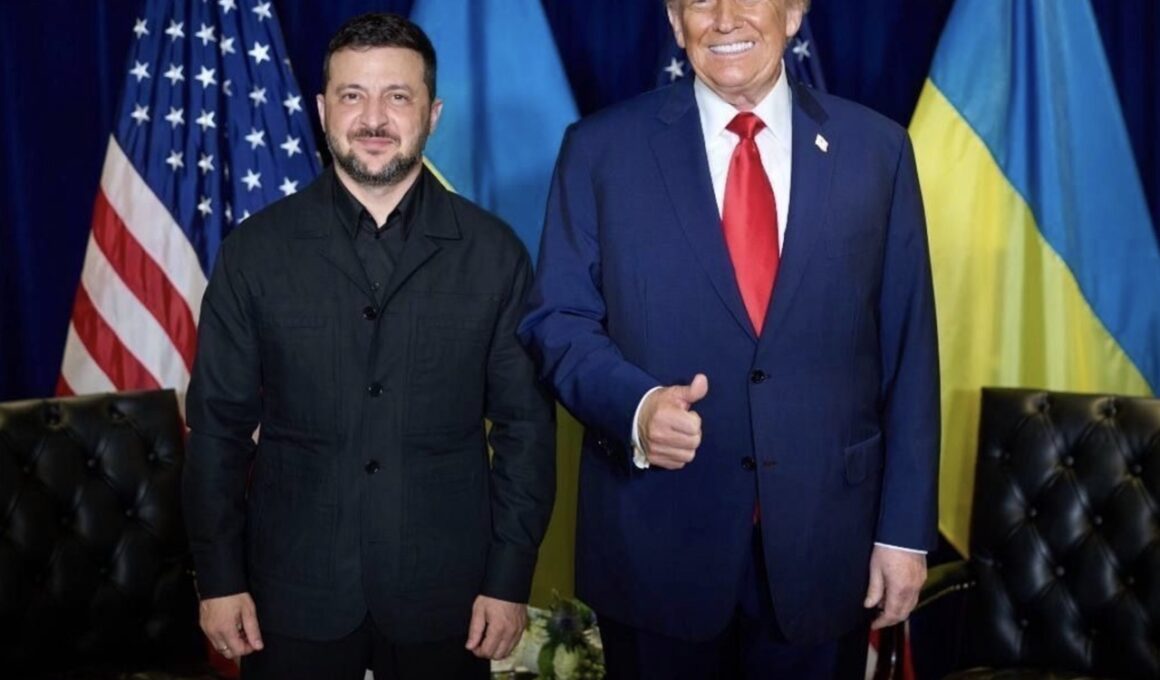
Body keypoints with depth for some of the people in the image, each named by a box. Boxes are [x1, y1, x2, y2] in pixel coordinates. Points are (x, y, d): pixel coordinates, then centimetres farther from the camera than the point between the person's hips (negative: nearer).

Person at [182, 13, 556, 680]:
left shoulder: (494, 254, -3)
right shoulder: (255, 252, -2)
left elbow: (525, 424, -1)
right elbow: (219, 424, 1)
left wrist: (510, 580, -4)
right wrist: (220, 579, 0)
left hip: (444, 595, 0)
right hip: (294, 593, 0)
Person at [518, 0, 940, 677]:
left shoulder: (877, 148, 2)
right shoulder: (601, 148, -1)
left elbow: (907, 351, 2)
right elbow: (557, 319, -1)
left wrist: (906, 528, 1)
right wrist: (635, 403, -21)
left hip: (825, 540, 1)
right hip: (654, 541, -1)